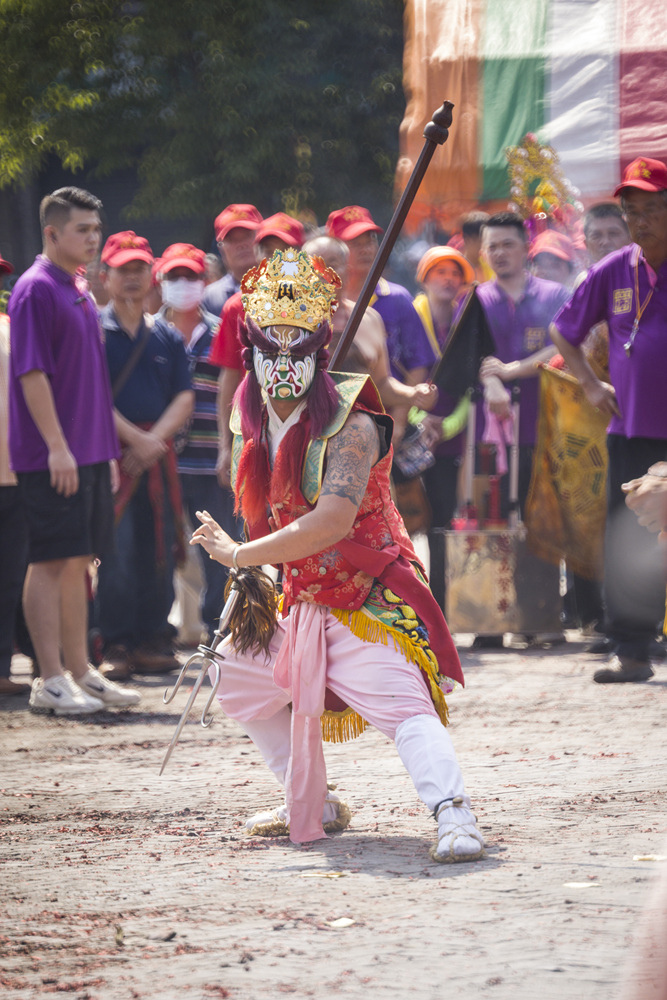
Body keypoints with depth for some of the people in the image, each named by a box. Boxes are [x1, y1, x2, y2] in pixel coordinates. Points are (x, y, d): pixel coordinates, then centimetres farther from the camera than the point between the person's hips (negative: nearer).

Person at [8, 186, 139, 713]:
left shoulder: (80, 293, 16)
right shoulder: (36, 290, -11)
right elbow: (32, 373, -17)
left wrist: (106, 450, 18)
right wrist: (57, 446, -21)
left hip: (88, 452, 9)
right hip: (54, 456, -9)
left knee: (78, 564, 11)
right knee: (52, 563, -6)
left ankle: (80, 673, 16)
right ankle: (51, 681, -4)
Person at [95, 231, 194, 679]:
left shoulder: (168, 337, 15)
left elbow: (184, 398, 9)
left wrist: (155, 440, -8)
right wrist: (136, 438, -13)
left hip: (157, 453, 4)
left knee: (159, 549, 3)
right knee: (116, 550, -9)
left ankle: (152, 641, 11)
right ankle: (117, 645, -4)